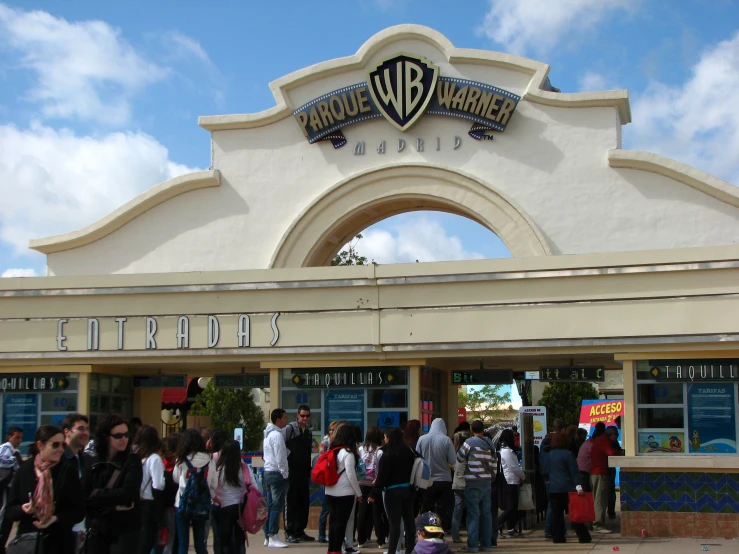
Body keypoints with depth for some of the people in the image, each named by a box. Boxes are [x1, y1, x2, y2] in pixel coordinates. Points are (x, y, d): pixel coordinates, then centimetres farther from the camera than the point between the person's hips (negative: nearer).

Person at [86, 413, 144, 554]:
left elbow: (127, 494, -15)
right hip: (96, 530, 3)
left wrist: (97, 494, -7)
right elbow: (84, 499, -3)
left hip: (124, 531, -3)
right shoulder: (92, 462, 4)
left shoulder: (132, 461, -2)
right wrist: (113, 506, -14)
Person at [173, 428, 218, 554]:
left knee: (183, 544, 4)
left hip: (183, 504, -2)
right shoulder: (209, 461, -2)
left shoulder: (182, 460, -8)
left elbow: (175, 478, 9)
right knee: (200, 543, 11)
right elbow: (214, 484, 3)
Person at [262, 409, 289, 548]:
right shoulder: (277, 435, -14)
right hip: (277, 473, -10)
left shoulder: (268, 434, 16)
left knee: (270, 505, 11)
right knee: (277, 506, -8)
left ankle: (267, 537, 13)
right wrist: (285, 473, -11)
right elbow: (280, 457, -18)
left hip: (268, 472, 10)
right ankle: (273, 538, -9)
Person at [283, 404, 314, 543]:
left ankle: (299, 531, 17)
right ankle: (289, 533, 0)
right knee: (291, 502, -4)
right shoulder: (290, 428, -7)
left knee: (304, 502, 9)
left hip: (304, 472, 7)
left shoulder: (309, 432, 15)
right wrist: (288, 457, -17)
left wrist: (309, 470, 17)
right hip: (292, 470, -7)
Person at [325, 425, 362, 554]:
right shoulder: (348, 453, -12)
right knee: (341, 521, 0)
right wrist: (359, 493, -3)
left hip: (330, 491, 7)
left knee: (333, 520, 13)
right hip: (345, 492, -7)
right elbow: (351, 475, -13)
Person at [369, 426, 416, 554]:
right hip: (408, 490, 6)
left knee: (394, 523, -4)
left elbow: (382, 475, -14)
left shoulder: (388, 454, -13)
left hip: (393, 492, -6)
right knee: (408, 521, 12)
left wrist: (374, 494, -11)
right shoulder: (409, 452, 6)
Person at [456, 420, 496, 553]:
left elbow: (459, 458, 1)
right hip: (487, 482, 6)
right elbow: (494, 463, 12)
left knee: (473, 513, -5)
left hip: (473, 482, -6)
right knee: (486, 512, 9)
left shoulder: (470, 442, -9)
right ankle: (486, 543, 12)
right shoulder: (490, 444, 9)